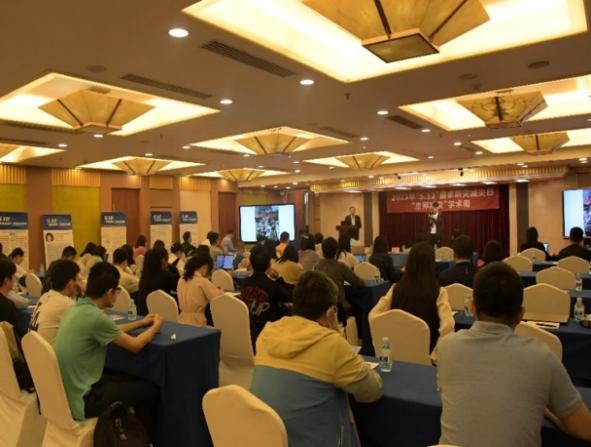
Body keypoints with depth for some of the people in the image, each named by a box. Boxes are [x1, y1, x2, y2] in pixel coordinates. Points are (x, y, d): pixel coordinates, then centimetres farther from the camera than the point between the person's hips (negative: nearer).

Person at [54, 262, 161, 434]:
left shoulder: (76, 308, 1)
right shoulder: (95, 316, -26)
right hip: (81, 401, -9)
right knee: (149, 390, 1)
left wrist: (141, 323, 22)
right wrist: (155, 326, 4)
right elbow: (135, 345, -13)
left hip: (67, 392, 9)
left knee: (131, 380, 23)